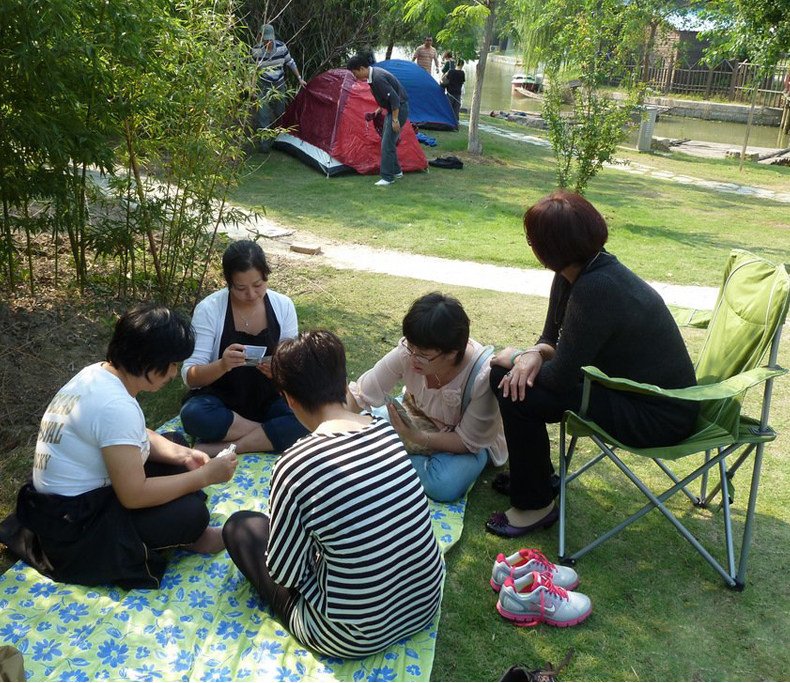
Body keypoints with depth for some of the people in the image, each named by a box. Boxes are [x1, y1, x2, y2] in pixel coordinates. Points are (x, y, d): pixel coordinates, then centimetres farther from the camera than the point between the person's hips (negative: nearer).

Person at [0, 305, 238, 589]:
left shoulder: (99, 373, -1)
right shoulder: (115, 406, -31)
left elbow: (137, 436, 13)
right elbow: (134, 495, -29)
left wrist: (180, 455, -3)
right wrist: (206, 475, -20)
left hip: (78, 493, 10)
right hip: (73, 525, -10)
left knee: (177, 442, 11)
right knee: (191, 512, -22)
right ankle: (187, 535, 10)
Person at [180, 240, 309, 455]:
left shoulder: (283, 306, -4)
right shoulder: (209, 309, -12)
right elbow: (189, 376, -14)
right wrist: (222, 365, -35)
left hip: (268, 400, 2)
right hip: (222, 401, -1)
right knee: (193, 414, -34)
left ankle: (220, 449, -22)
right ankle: (273, 433, -17)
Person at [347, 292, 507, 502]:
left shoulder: (483, 378, -35)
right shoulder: (407, 352, -28)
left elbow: (468, 442, -24)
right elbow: (358, 394, -21)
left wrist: (415, 436, -36)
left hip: (471, 443, -3)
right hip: (418, 420, 3)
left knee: (444, 486, -32)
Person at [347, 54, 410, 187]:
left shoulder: (378, 78, -26)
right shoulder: (373, 73, 5)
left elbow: (394, 97, -26)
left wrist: (395, 120, -23)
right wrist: (380, 108, 19)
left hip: (399, 108, -10)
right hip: (392, 108, 10)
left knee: (387, 143, -10)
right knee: (387, 141, 16)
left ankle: (387, 177, -4)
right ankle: (396, 171, 27)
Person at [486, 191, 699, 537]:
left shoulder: (595, 290, -31)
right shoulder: (574, 273, -3)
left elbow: (560, 378, -26)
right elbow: (552, 338, 7)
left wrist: (517, 358, -8)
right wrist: (534, 355, -16)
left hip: (657, 416, -9)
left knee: (518, 395, -19)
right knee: (509, 377, 5)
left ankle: (534, 505, 2)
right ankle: (533, 473, 25)